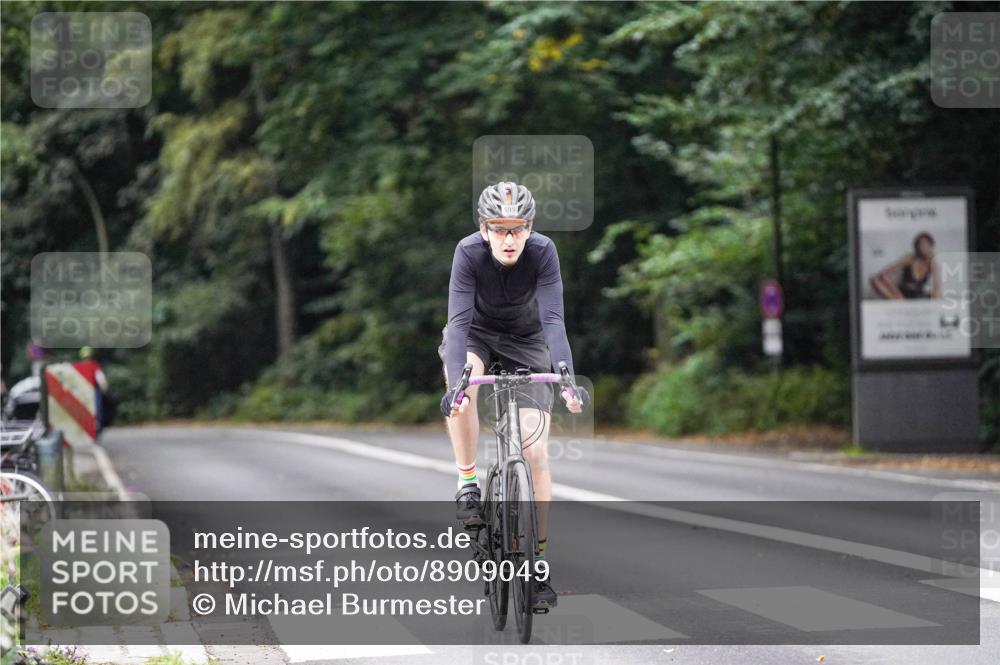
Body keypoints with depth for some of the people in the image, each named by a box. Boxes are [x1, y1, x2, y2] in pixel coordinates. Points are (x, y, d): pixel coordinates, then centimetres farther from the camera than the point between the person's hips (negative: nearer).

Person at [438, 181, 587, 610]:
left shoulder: (542, 252, -29)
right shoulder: (469, 252, -29)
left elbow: (553, 320, -35)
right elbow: (459, 320, -36)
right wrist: (456, 385, -50)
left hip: (526, 341, 0)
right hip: (476, 333, 0)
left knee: (536, 451, -10)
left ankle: (539, 560, -2)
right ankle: (468, 483, -18)